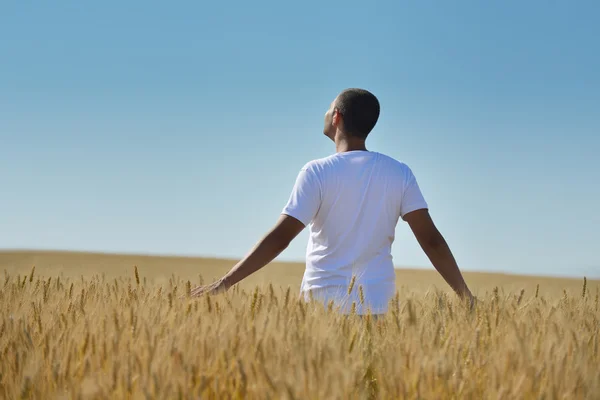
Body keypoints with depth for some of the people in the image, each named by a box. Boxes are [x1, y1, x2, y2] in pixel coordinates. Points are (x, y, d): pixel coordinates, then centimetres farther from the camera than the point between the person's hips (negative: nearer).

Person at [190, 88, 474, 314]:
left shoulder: (317, 172, -7)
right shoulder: (399, 173, 2)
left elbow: (280, 237, -13)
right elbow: (430, 238, -1)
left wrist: (224, 283, -10)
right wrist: (466, 295, 7)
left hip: (323, 300, -2)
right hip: (375, 301, 3)